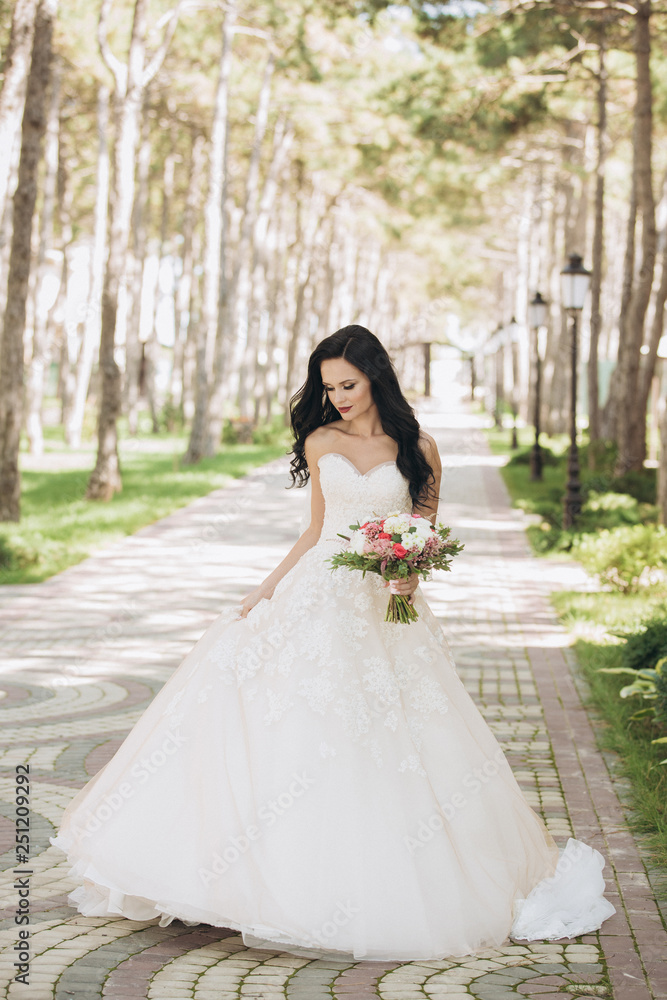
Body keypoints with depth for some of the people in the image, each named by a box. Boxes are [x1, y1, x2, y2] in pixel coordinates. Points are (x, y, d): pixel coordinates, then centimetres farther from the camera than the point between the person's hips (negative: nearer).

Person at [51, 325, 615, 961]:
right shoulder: (319, 443, 7)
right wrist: (265, 591, 7)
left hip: (386, 610, -2)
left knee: (385, 749, -3)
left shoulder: (418, 448, 1)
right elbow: (316, 531, 13)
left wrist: (412, 573, -14)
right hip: (320, 599, 2)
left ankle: (383, 890, 11)